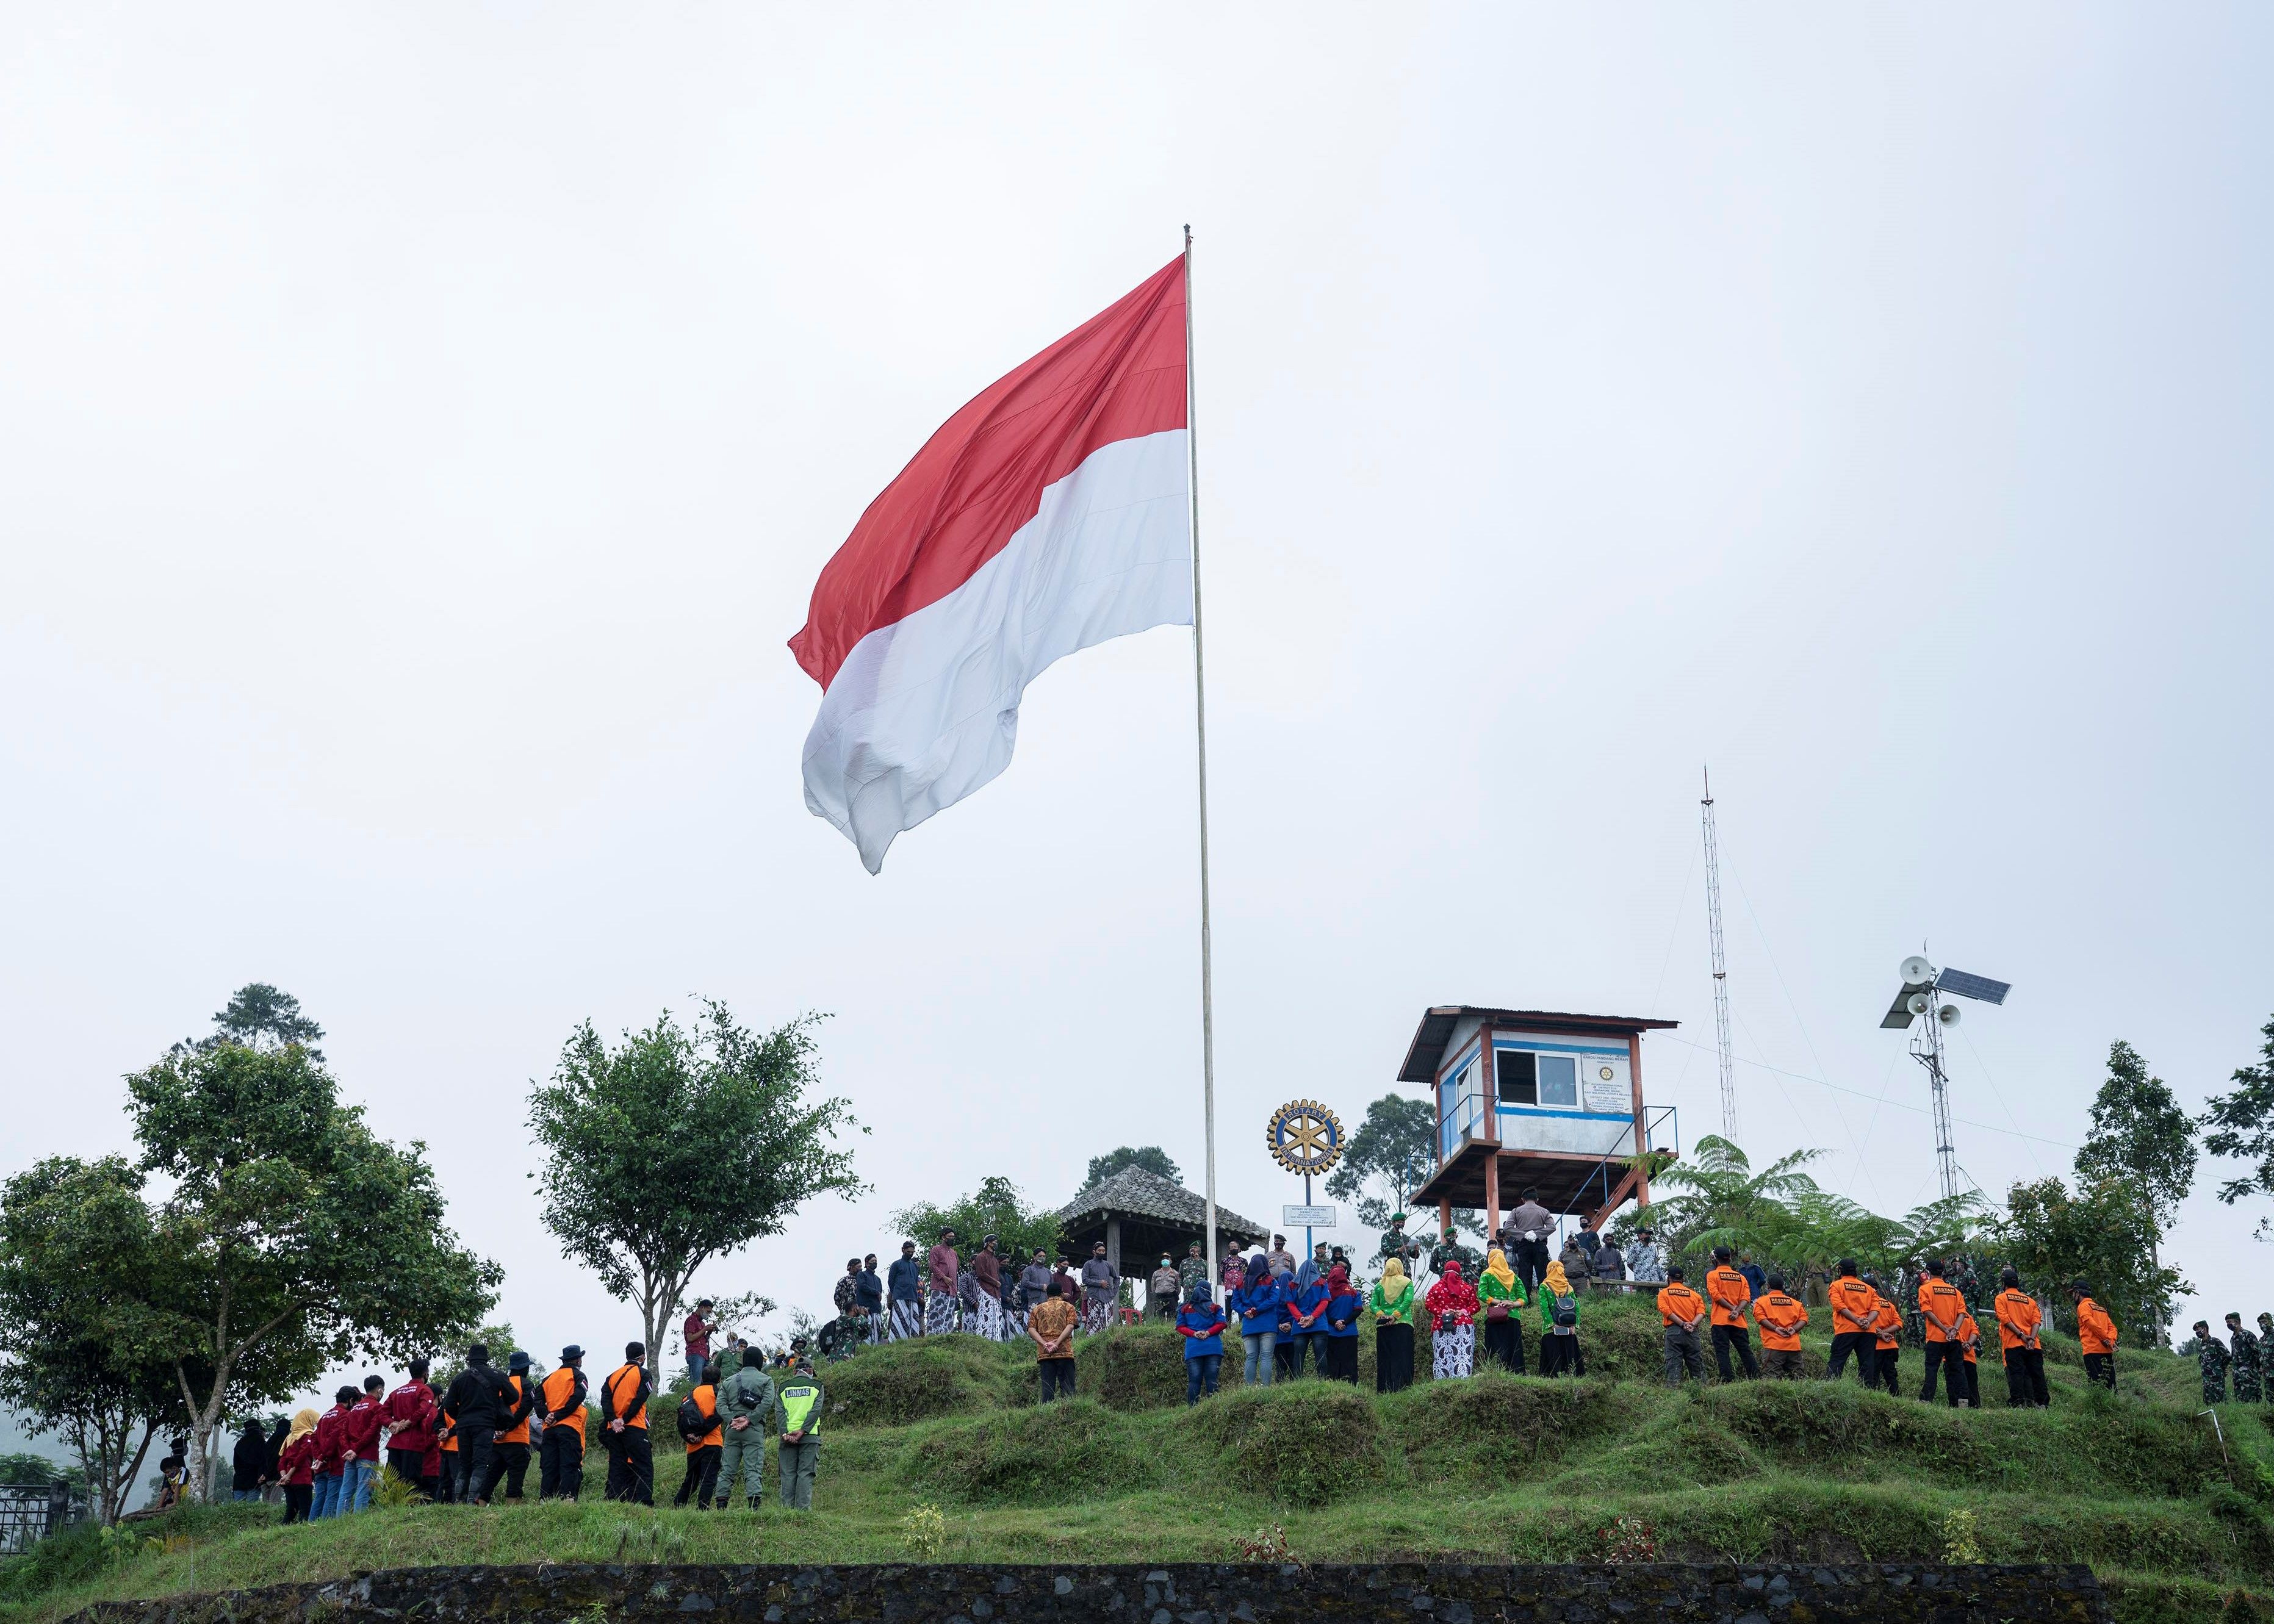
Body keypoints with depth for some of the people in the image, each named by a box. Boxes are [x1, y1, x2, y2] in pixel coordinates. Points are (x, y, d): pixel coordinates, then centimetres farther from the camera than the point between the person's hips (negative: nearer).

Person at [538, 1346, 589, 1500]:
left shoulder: (550, 1378, 21)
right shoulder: (578, 1375, 3)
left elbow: (538, 1399, 11)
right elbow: (578, 1396, -13)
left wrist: (547, 1416, -1)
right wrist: (559, 1416, -11)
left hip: (549, 1429, 6)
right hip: (569, 1427, -6)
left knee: (549, 1469, 6)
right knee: (570, 1468, -8)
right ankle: (567, 1499, -18)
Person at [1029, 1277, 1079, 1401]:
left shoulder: (1038, 1309, 17)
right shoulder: (1068, 1307, 11)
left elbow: (1031, 1329, 3)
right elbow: (1070, 1326, -5)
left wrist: (1045, 1344, -7)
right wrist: (1057, 1343, -11)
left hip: (1044, 1354, 2)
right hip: (1064, 1352, -2)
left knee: (1047, 1387, 1)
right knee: (1067, 1386, -2)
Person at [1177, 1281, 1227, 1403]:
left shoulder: (1185, 1309, 8)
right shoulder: (1215, 1308, 4)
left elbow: (1180, 1327, 3)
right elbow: (1221, 1324, -4)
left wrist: (1194, 1334, -4)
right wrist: (1208, 1333, -5)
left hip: (1193, 1350, 1)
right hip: (1213, 1349, -1)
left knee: (1194, 1380, -1)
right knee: (1211, 1379, 0)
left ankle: (1192, 1408, -7)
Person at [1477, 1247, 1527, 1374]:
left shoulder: (1487, 1274, 5)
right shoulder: (1513, 1276, 15)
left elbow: (1481, 1294, -9)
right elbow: (1523, 1299, 9)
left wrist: (1498, 1302, -8)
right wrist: (1513, 1304, -5)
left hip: (1495, 1318, -3)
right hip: (1514, 1318, 3)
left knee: (1497, 1351, -6)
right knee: (1514, 1350, 5)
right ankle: (1516, 1374, 0)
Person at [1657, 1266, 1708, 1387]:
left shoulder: (1664, 1293, 10)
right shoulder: (1693, 1294, 17)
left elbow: (1666, 1310, -7)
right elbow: (1701, 1311, 1)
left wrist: (1683, 1324, -12)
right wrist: (1692, 1325, -11)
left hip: (1673, 1330, -3)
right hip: (1692, 1332, 3)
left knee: (1673, 1363, -7)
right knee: (1696, 1363, 8)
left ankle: (1673, 1386, -20)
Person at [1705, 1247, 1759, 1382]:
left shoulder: (1712, 1275, 3)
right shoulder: (1741, 1277, 15)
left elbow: (1715, 1295, -10)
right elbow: (1746, 1297, 3)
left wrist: (1732, 1308, -10)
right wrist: (1737, 1311, -9)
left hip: (1720, 1320, -4)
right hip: (1739, 1321, 4)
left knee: (1722, 1352, -7)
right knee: (1746, 1351, 5)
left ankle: (1727, 1381, -17)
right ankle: (1756, 1380, 0)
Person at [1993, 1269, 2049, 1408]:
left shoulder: (2001, 1298, 9)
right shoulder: (2030, 1300, 22)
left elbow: (2005, 1319, -7)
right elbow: (2037, 1320, 6)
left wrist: (2021, 1335, -12)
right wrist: (2031, 1338, -7)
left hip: (2013, 1344, -4)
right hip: (2034, 1346, 4)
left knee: (2016, 1375, -9)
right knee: (2037, 1375, 4)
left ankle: (2018, 1403, -18)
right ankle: (2041, 1404, -2)